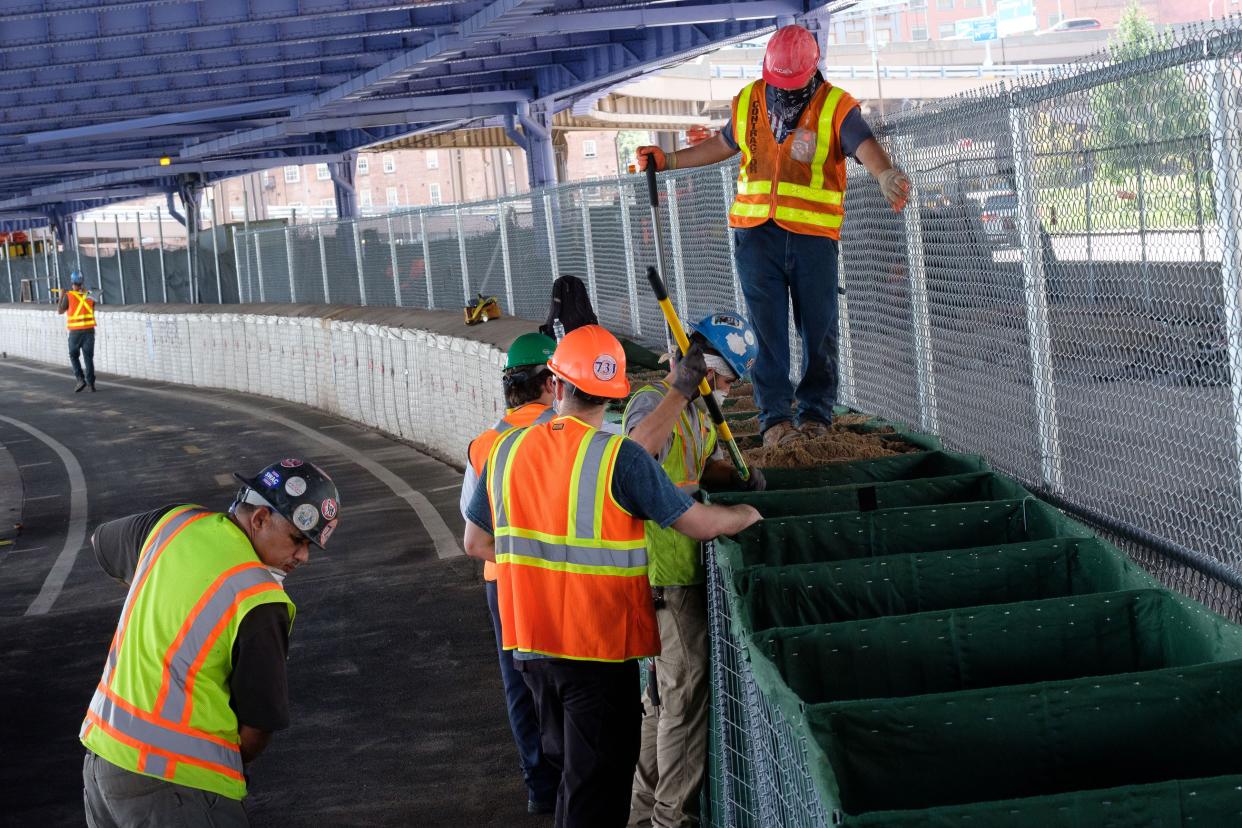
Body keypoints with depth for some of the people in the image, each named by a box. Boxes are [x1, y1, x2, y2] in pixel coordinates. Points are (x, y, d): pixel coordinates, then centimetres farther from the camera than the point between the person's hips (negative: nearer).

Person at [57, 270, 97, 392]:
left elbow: (60, 311, 1)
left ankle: (80, 379, -4)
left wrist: (61, 297, 12)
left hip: (75, 331, -3)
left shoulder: (68, 296, -8)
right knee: (89, 357, 8)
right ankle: (91, 383, 5)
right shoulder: (89, 295, 3)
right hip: (89, 330, 3)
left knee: (73, 356, 12)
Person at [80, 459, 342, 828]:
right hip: (177, 785, -8)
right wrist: (233, 766, 8)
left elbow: (102, 541, 26)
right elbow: (256, 726, -11)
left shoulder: (174, 522, 3)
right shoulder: (260, 603, -17)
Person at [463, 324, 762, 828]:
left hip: (530, 644, 5)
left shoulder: (507, 451, 0)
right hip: (599, 651, -5)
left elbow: (476, 544, 9)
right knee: (597, 787, 4)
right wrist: (750, 515, 10)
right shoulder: (619, 458, -16)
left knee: (571, 771, 22)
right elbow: (701, 525, -11)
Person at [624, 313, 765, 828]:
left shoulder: (697, 410, 14)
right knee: (686, 693, -4)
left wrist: (736, 475, 5)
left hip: (684, 569, 10)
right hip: (664, 576, -10)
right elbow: (639, 450, -39)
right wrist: (679, 390, -44)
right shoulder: (652, 402, -17)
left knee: (663, 690, 18)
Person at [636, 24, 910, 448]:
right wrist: (668, 160, 26)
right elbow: (723, 144, 27)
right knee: (767, 329, -1)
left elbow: (865, 146, -24)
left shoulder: (836, 107, -6)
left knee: (818, 329, 3)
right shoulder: (747, 102, 8)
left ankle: (815, 414, 17)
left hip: (813, 237, -2)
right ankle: (775, 417, 2)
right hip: (756, 234, 2)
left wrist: (886, 174, -46)